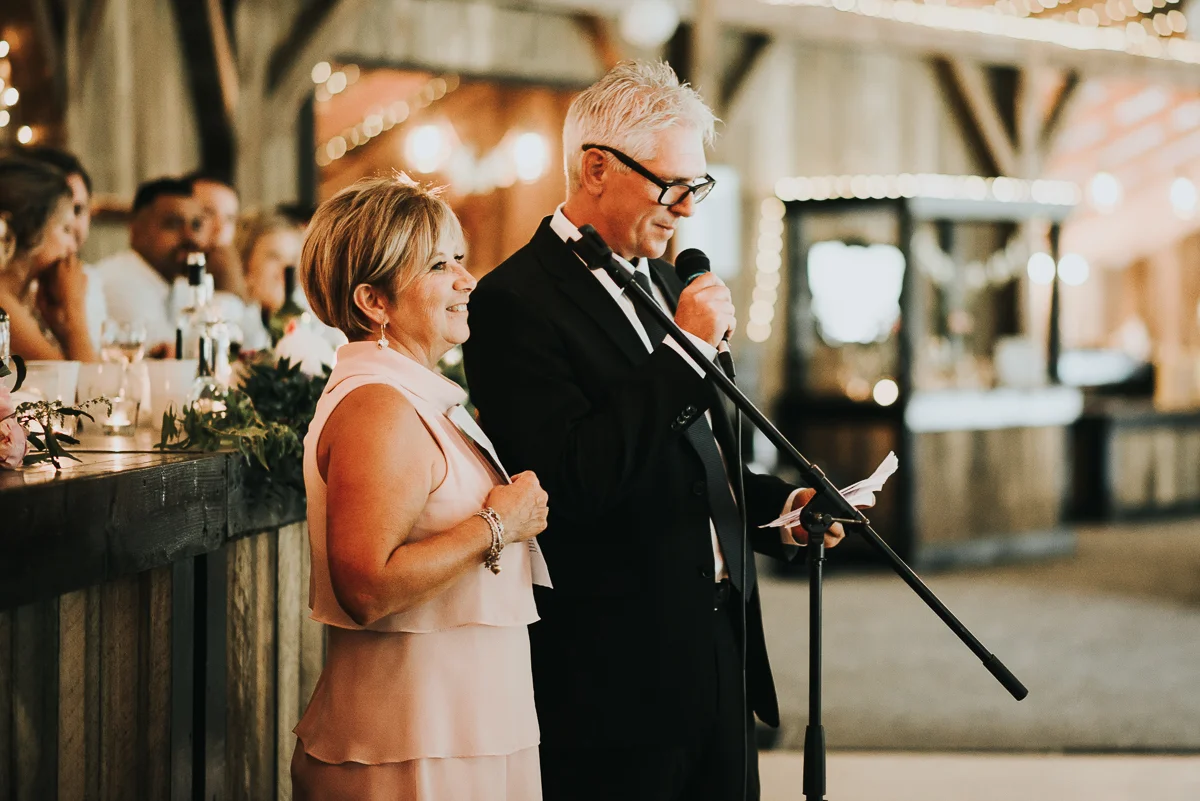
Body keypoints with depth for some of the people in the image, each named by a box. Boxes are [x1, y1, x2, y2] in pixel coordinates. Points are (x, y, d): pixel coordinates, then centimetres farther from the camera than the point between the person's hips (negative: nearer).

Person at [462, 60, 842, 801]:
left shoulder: (663, 282, 14)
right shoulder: (516, 301, -14)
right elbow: (573, 482, -25)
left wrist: (777, 504, 7)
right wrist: (685, 348, -20)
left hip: (718, 649, 8)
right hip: (616, 676, -8)